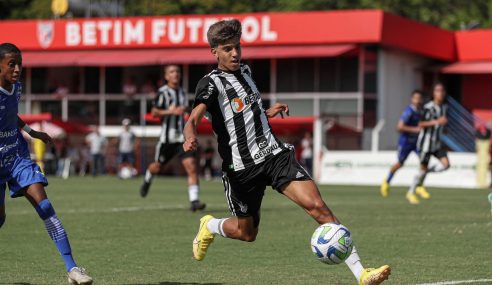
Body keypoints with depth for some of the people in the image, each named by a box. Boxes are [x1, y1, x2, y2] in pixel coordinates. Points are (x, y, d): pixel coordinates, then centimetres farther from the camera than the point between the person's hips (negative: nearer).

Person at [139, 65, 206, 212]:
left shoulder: (181, 92, 13)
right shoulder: (163, 92, -7)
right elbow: (154, 112, -14)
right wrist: (171, 111, -23)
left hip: (182, 136, 4)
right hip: (167, 137, -4)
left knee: (191, 166, -13)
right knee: (157, 166, 12)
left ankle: (194, 200, -17)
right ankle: (147, 179, 48)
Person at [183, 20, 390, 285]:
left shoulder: (244, 70, 13)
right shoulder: (211, 83, -9)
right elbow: (193, 118, -27)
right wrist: (190, 138, -47)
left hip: (274, 153, 5)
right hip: (241, 167, -4)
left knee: (317, 206, -14)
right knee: (247, 232, 10)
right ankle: (209, 226, 47)